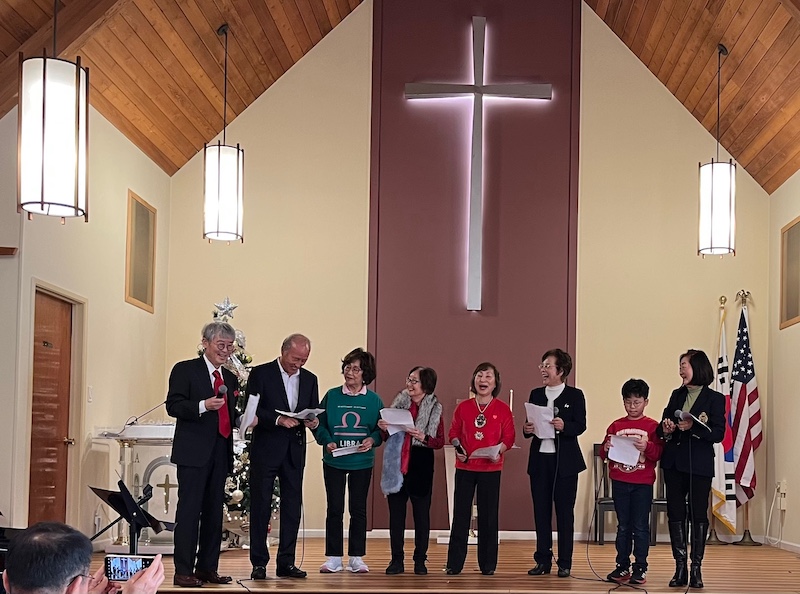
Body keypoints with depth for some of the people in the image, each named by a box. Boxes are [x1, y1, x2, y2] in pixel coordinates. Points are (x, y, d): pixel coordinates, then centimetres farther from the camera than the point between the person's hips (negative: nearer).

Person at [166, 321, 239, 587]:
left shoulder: (230, 378, 19)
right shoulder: (185, 370, -1)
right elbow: (173, 406, -10)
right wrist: (203, 406, -23)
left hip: (220, 452, 7)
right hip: (194, 452, -7)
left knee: (214, 512, 9)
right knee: (189, 510, -6)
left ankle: (207, 568, 17)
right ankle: (183, 571, -3)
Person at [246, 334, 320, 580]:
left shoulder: (310, 379, 11)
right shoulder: (261, 373, -3)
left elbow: (315, 412, 14)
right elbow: (251, 410, -9)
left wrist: (313, 421, -9)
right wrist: (278, 419, -21)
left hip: (294, 450, 4)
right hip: (265, 449, -4)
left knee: (292, 507, 5)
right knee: (261, 506, 2)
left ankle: (286, 562, 12)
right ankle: (259, 563, 7)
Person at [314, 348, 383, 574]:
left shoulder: (374, 400, 2)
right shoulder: (331, 396, 0)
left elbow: (381, 429, 3)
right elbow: (320, 424, 1)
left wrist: (372, 440, -17)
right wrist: (327, 441, -17)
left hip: (362, 462, 1)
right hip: (334, 461, 0)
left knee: (359, 510, 6)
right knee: (334, 509, 2)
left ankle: (357, 558, 13)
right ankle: (334, 558, 10)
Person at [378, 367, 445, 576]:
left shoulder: (434, 409, -1)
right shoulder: (400, 402, 6)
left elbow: (440, 442, -3)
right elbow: (387, 437, 13)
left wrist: (424, 438, -20)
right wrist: (384, 429, -8)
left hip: (421, 466, -2)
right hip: (397, 465, 3)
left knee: (422, 513, 5)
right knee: (396, 513, 5)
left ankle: (420, 560, 13)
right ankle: (396, 560, 12)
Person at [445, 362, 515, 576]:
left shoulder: (502, 409, 0)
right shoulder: (463, 407, 4)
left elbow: (509, 437, 1)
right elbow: (453, 433, 9)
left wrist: (499, 451, -16)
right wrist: (457, 448, -9)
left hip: (491, 469, -1)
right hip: (465, 467, 1)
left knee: (488, 516, 4)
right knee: (460, 514, 2)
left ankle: (488, 564, 13)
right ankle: (454, 563, 8)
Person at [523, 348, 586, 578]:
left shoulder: (574, 395, -1)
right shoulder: (536, 394, 10)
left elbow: (580, 426, -8)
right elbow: (529, 425, 12)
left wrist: (564, 426, -27)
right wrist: (527, 429, -11)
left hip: (564, 461, -4)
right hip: (539, 459, 4)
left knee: (564, 512, 2)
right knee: (541, 511, 6)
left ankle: (565, 563, 8)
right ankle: (543, 561, 14)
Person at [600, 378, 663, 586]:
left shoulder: (652, 426, -1)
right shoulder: (615, 426, 8)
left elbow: (658, 454, -9)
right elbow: (604, 454, 10)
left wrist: (647, 447, -27)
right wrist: (606, 449, -12)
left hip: (642, 484, -3)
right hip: (619, 483, 3)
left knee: (640, 527, 1)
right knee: (623, 527, 10)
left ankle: (640, 568, 6)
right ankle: (622, 567, 16)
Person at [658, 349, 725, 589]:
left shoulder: (714, 398, -4)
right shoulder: (677, 395, 12)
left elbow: (718, 434, -11)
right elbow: (664, 425, 14)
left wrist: (693, 428, -23)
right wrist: (666, 429, -9)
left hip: (699, 465, -5)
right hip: (674, 463, 5)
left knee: (698, 515, 2)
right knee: (675, 515, 4)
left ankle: (696, 569, 10)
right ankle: (680, 569, 10)